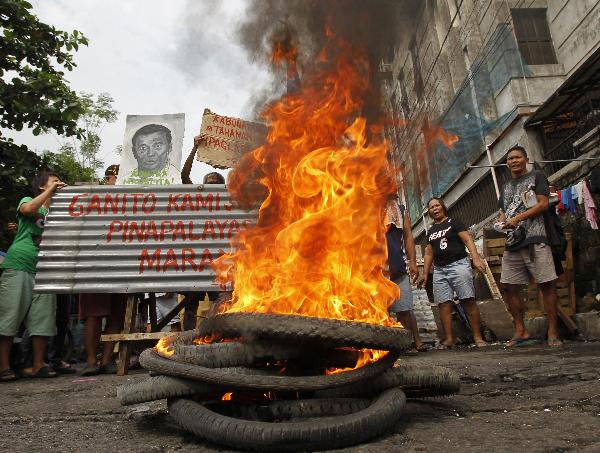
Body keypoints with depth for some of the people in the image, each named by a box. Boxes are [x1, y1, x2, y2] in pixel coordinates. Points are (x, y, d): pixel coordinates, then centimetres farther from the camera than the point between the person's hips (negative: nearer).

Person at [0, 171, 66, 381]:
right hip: (18, 267, -5)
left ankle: (37, 366, 7)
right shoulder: (27, 201, 9)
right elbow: (28, 209, -15)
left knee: (43, 320, 1)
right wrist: (50, 190, -8)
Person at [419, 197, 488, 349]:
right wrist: (425, 274, 15)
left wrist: (476, 258, -19)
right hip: (439, 270, 5)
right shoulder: (430, 231, 20)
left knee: (468, 301, -9)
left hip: (458, 264, -5)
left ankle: (478, 337, -4)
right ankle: (448, 339, 0)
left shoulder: (453, 222, 6)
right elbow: (429, 253, 21)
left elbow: (468, 239, -4)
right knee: (444, 304, -2)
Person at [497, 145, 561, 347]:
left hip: (535, 240, -6)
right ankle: (521, 332, 12)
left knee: (547, 284, -7)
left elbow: (543, 204, -3)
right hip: (512, 243, 6)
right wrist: (502, 221, -1)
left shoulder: (536, 176, 7)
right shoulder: (506, 187, 23)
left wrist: (517, 218, -13)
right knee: (509, 287, 2)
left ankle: (553, 333, 0)